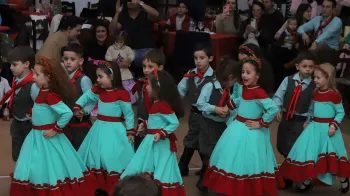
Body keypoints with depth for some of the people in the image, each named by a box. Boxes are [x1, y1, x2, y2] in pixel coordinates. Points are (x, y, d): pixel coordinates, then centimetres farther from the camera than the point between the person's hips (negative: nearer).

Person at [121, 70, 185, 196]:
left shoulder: (163, 106, -20)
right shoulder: (157, 104, 9)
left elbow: (175, 123, -21)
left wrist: (162, 134, -27)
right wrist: (145, 125, 14)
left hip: (160, 143, -10)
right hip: (151, 141, 10)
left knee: (159, 171, -3)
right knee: (147, 167, 15)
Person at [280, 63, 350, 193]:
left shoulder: (334, 95, -15)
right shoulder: (315, 93, 5)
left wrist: (334, 125, -19)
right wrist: (308, 121, 8)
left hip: (327, 128, -6)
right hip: (314, 127, 6)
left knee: (332, 156, 4)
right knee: (308, 153, 5)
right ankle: (307, 181, 20)